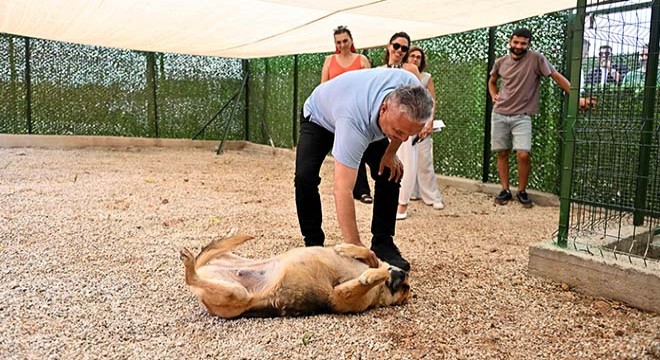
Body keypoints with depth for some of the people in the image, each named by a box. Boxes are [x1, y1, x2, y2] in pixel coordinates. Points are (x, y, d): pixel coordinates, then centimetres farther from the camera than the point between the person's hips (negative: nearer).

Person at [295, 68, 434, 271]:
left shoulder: (411, 89, -34)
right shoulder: (354, 121, -50)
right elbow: (342, 190, -52)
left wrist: (391, 152, -11)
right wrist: (354, 245, -56)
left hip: (370, 121, 5)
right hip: (320, 117, -5)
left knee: (390, 173, -9)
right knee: (305, 177, -23)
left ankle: (383, 243, 4)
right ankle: (313, 244, -4)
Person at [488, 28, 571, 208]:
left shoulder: (536, 58, -7)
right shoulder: (500, 62, 4)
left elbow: (556, 76, -5)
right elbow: (492, 81, 24)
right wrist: (494, 96, 5)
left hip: (522, 116, -3)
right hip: (499, 114, 3)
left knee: (523, 155, -13)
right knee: (502, 153, 6)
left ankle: (522, 191, 6)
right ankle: (505, 190, 17)